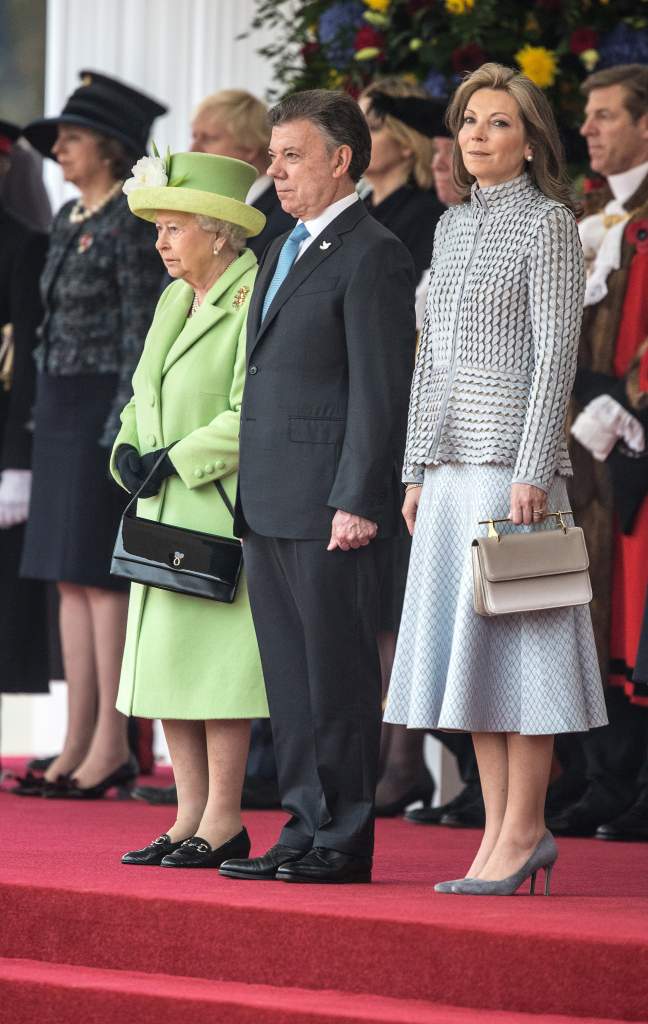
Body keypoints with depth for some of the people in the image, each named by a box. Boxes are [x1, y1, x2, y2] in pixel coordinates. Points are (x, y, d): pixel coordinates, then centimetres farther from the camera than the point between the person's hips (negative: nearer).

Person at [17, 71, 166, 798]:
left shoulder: (131, 226, -12)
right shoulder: (68, 220, 14)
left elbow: (143, 333, -15)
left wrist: (121, 426, -19)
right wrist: (43, 414, 16)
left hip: (103, 404, -9)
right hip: (60, 406, 9)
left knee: (98, 573, -7)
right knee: (69, 575, 8)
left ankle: (111, 742, -4)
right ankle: (78, 739, 10)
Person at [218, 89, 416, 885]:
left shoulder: (372, 257, -9)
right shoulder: (284, 253, 19)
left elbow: (381, 392, -14)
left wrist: (358, 503, -19)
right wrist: (252, 493, 16)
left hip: (327, 508, -9)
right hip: (268, 509, 9)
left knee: (337, 676, -4)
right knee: (289, 677, 11)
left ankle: (344, 841, 0)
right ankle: (305, 827, 17)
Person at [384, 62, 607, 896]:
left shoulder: (548, 223, -4)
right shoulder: (453, 227, 16)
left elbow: (556, 352, -10)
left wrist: (532, 472, -16)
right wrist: (418, 468, 14)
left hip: (512, 457, -7)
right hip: (451, 464, 7)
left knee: (513, 639, -6)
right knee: (464, 645, 6)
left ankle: (520, 833, -3)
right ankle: (504, 829, 10)